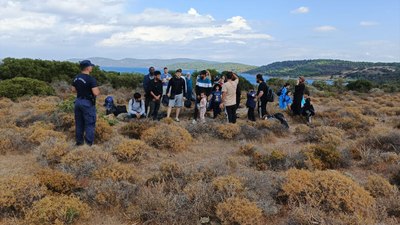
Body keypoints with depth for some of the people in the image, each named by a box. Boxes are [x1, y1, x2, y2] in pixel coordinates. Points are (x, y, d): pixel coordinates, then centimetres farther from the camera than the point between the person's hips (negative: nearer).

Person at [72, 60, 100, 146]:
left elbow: (73, 89, 13)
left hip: (78, 101, 7)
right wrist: (98, 91, -2)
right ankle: (89, 143, 2)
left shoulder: (76, 78, 5)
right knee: (90, 124, 0)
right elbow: (96, 93, -23)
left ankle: (79, 141, 24)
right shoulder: (91, 79, -19)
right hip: (88, 103, -7)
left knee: (79, 123, 15)